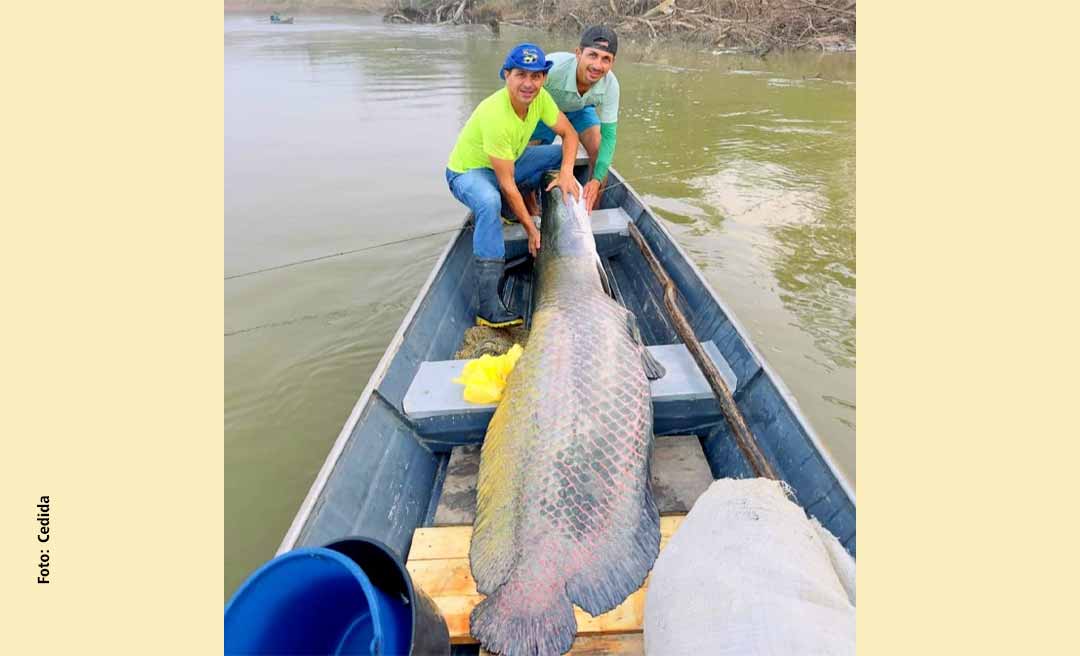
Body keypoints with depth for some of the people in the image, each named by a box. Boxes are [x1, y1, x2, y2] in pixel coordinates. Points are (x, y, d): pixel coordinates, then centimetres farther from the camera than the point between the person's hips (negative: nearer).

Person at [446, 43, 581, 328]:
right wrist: (531, 230, -28)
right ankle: (488, 309, -39)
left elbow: (569, 134, -3)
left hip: (510, 161, 7)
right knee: (490, 202, -42)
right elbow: (506, 184, -32)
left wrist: (566, 173, -23)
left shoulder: (539, 97, -14)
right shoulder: (495, 115, -34)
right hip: (467, 172, -7)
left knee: (561, 153, -2)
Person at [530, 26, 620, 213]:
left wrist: (597, 180, -35)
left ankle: (591, 214, 4)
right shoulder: (552, 68, -42)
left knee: (600, 150, -14)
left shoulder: (610, 85, -31)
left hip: (580, 108, 2)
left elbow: (608, 134, -25)